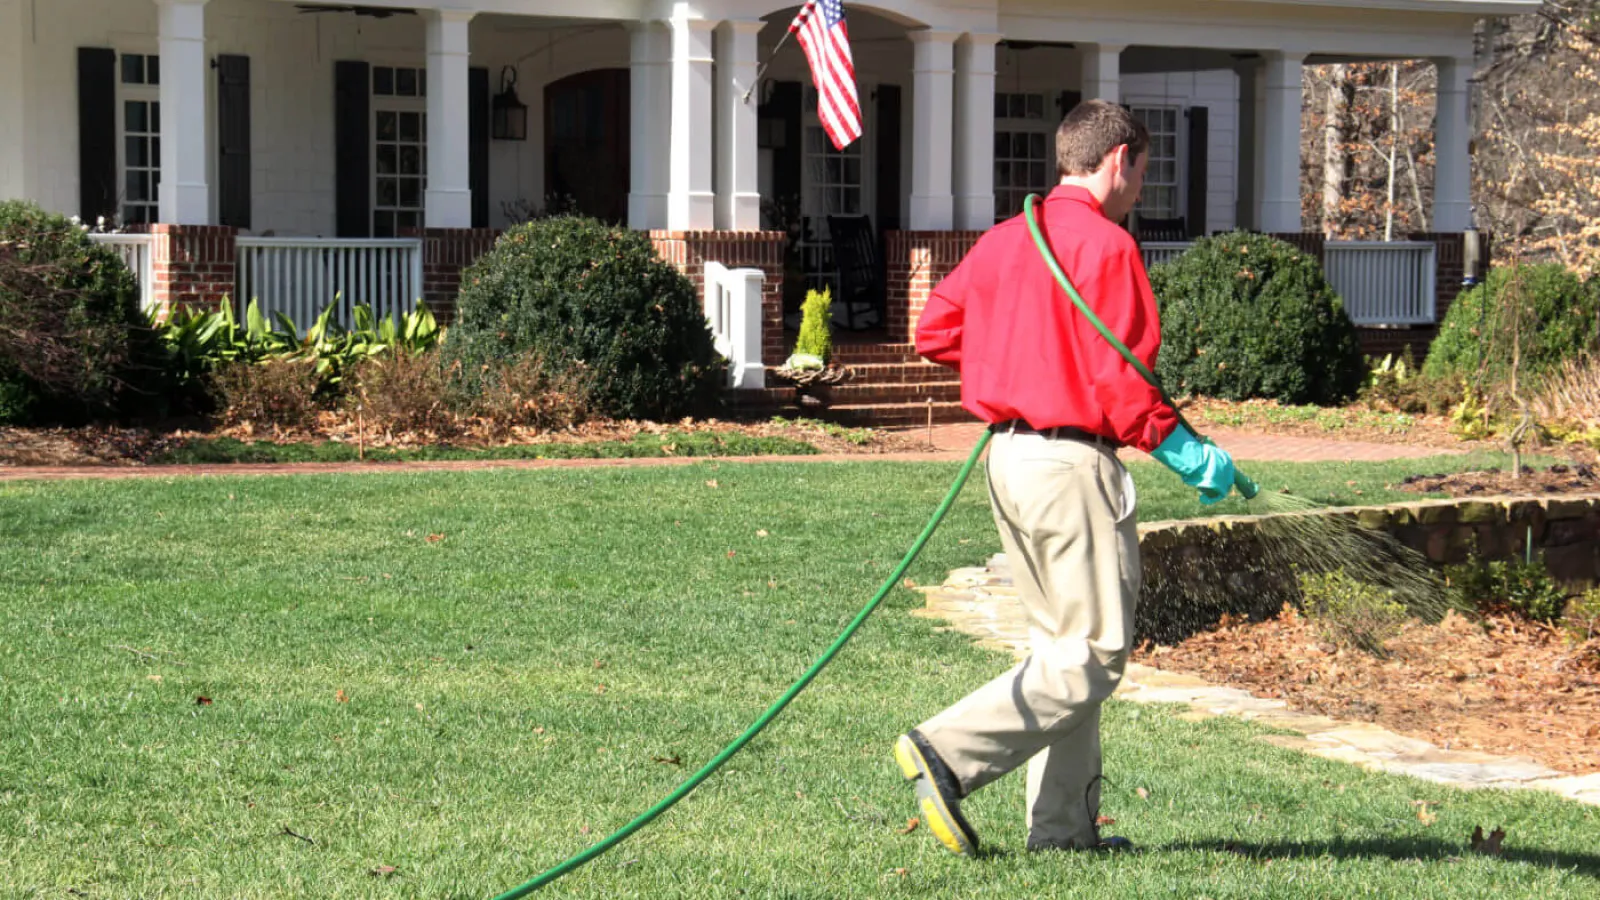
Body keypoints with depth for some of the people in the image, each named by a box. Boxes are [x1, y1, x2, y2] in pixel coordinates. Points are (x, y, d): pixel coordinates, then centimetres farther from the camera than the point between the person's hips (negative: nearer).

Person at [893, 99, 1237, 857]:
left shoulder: (1003, 240, 12)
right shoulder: (1105, 245, -12)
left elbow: (934, 332, 14)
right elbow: (1115, 376, -17)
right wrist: (1182, 450, -10)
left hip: (1008, 453, 9)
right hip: (1072, 462, -9)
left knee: (1060, 643, 15)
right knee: (1094, 654, -2)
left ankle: (1063, 826, 16)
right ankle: (949, 752, -11)